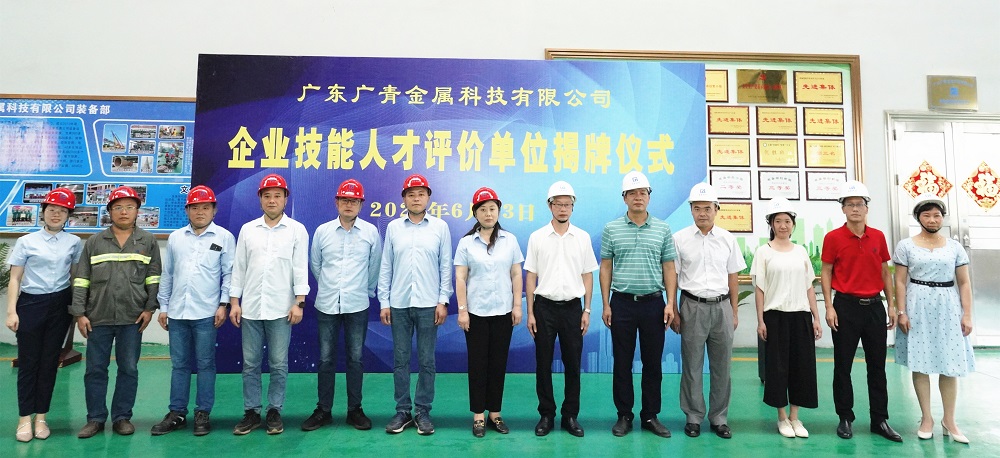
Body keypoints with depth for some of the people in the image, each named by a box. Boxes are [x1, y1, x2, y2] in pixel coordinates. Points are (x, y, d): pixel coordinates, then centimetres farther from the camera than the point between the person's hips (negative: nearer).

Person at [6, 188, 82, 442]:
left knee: (50, 361, 7)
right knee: (28, 361, 2)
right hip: (31, 304, -1)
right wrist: (11, 311, -5)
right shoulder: (26, 241, 1)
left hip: (60, 305, 1)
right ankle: (24, 419, 12)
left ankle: (40, 417, 16)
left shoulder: (74, 242, 6)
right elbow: (15, 279, 2)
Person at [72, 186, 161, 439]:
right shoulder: (94, 242, 6)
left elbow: (154, 278, 5)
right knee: (95, 369, 7)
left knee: (129, 368, 6)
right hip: (98, 318, 1)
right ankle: (95, 418, 19)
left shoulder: (148, 241, 5)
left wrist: (150, 308, -2)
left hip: (132, 318, -1)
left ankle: (122, 417, 18)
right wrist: (80, 313, 0)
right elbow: (81, 280, 5)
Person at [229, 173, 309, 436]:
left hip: (281, 309, -2)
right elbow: (238, 267, 9)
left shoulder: (297, 230, 1)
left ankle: (274, 411, 17)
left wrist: (299, 303, -8)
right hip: (250, 308, 3)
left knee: (278, 364, 5)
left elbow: (301, 268, -2)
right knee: (250, 363, 8)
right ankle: (251, 412, 20)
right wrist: (234, 302, 4)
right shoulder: (247, 229, 8)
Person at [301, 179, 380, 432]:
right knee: (326, 359, 7)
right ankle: (323, 410, 19)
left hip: (357, 306, -1)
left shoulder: (371, 231, -1)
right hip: (327, 305, 1)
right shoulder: (322, 231, 2)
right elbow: (315, 265, 14)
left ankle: (354, 409, 19)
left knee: (355, 359, 7)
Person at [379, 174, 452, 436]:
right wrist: (384, 302, 3)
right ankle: (402, 411, 19)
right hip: (399, 304, 2)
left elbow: (446, 266, 2)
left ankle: (423, 412, 16)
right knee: (400, 359, 8)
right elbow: (385, 267, 7)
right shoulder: (393, 227, 7)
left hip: (428, 304, -1)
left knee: (426, 361, 4)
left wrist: (443, 301, -3)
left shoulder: (440, 227, 3)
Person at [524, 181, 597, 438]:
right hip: (544, 306, 0)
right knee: (543, 364, 6)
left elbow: (588, 276, 6)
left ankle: (571, 416, 20)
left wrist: (587, 310, 1)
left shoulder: (582, 238, 4)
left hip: (572, 307, 1)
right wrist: (530, 312, -1)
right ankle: (546, 415, 19)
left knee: (572, 364, 6)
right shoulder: (537, 238, 1)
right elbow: (531, 277, 2)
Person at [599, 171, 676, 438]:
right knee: (622, 363, 6)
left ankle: (650, 416, 21)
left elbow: (669, 268, 6)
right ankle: (624, 416, 19)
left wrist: (670, 303, -2)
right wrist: (606, 304, -1)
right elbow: (606, 268, 4)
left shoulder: (662, 229, 5)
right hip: (622, 303, -1)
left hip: (653, 304, 1)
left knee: (653, 363, 8)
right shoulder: (612, 229, 2)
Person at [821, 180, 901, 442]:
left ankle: (880, 420, 20)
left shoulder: (878, 237, 6)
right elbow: (826, 273, -2)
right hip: (846, 306, -3)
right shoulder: (833, 238, -4)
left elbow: (885, 273, 11)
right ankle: (845, 418, 15)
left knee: (877, 365, 10)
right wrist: (829, 307, -9)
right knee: (843, 366, 4)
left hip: (874, 306, 3)